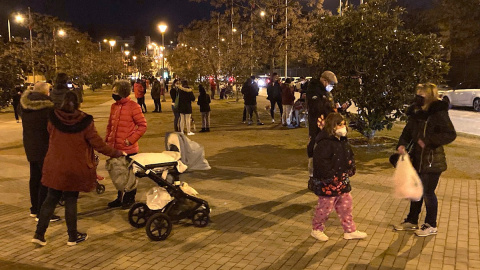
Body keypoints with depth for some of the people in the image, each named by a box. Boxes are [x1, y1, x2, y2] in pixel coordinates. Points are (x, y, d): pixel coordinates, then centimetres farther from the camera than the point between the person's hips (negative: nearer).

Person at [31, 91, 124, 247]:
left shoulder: (53, 119, -4)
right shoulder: (85, 122, -13)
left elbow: (51, 138, 12)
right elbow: (97, 143, -10)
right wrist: (115, 153, 3)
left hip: (54, 167, 3)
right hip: (75, 169, -3)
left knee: (51, 199, 15)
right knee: (71, 201, 7)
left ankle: (39, 234, 18)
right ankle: (73, 237, 19)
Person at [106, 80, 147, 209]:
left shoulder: (133, 106, -13)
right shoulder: (114, 106, 7)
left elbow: (143, 126, -14)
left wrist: (130, 140, -17)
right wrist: (108, 139, 8)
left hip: (128, 149, -7)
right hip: (115, 148, 7)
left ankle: (129, 199, 27)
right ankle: (120, 198, 35)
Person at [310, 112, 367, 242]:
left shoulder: (343, 141, 9)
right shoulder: (325, 143, -22)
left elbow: (349, 156, 22)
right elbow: (321, 162, -27)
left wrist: (351, 169, 9)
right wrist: (331, 176, -24)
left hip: (343, 181, 9)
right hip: (328, 183, -9)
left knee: (346, 204, 16)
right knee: (326, 206, 4)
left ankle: (350, 230, 30)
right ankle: (316, 230, 24)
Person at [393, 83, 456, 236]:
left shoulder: (439, 114, -15)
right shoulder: (416, 113, 5)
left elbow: (450, 135, -20)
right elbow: (408, 131, 9)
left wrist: (428, 141, -25)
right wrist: (402, 144, -10)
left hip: (432, 161, -7)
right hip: (417, 160, 7)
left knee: (428, 192, 4)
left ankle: (431, 226, 23)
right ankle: (412, 221, 32)